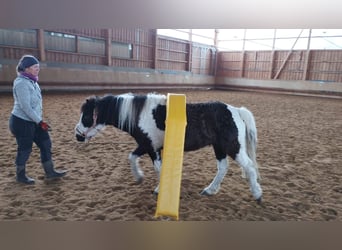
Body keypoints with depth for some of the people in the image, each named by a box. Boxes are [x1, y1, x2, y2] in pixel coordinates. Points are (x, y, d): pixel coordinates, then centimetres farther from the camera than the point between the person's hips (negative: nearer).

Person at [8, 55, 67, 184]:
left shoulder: (32, 81, 9)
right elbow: (25, 106, -24)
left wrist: (39, 120, 20)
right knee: (25, 148, 4)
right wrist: (40, 121, -22)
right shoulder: (21, 83, -20)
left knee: (46, 143, 9)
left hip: (33, 121, 9)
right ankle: (20, 175, 25)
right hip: (22, 122, -9)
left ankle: (50, 172, 19)